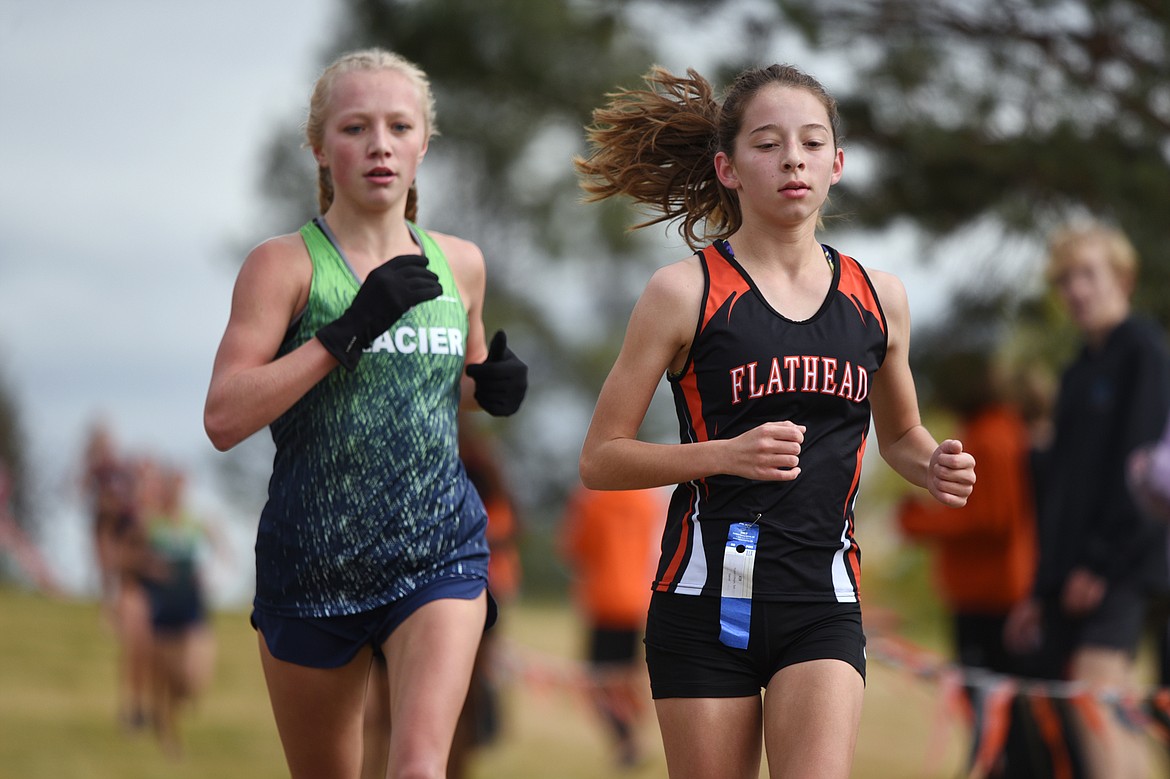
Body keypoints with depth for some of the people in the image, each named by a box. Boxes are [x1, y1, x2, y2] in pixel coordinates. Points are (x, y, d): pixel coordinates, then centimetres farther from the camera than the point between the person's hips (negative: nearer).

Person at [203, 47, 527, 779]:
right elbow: (224, 417, -17)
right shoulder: (286, 264, -5)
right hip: (312, 558, -1)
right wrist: (348, 330, -23)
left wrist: (493, 385, 2)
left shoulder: (460, 264, 7)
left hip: (438, 556, 1)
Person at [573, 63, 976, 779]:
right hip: (706, 596, -2)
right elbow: (600, 459, -2)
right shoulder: (686, 292, -3)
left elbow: (899, 433, 26)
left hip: (823, 604, 2)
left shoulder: (879, 298, 8)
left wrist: (934, 466, 2)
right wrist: (726, 455, -17)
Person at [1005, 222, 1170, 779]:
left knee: (1095, 684, -23)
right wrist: (1042, 587, 19)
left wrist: (1102, 561, -16)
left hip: (1117, 566, -8)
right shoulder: (1079, 372, 22)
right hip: (1071, 572, 8)